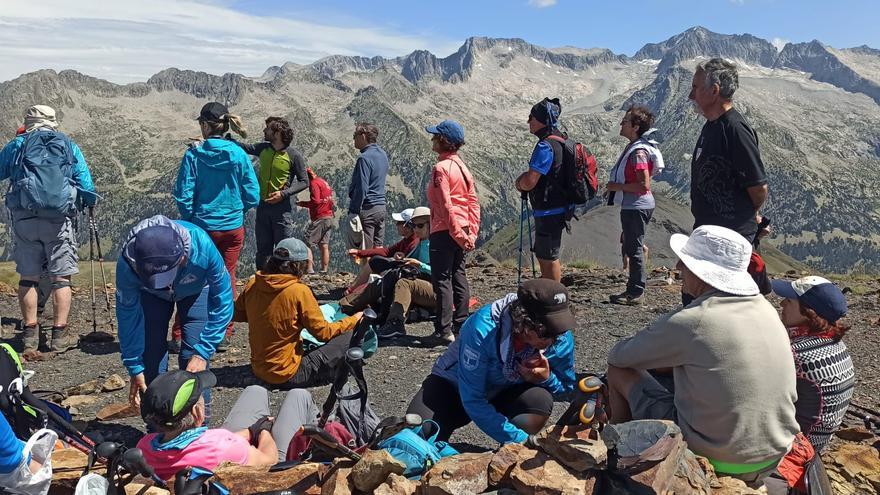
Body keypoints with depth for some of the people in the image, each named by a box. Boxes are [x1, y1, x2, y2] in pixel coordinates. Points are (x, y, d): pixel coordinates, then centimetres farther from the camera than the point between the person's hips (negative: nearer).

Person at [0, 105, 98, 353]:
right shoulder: (69, 147, 10)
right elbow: (87, 188, 7)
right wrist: (89, 202, 27)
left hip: (24, 218, 1)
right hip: (59, 219, -1)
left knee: (28, 277, 8)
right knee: (61, 277, 3)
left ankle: (30, 334, 11)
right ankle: (60, 334, 1)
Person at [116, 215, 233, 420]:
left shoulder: (202, 248, -43)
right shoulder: (127, 263, -38)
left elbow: (222, 302, -29)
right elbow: (128, 316, -22)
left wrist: (203, 353, -30)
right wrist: (135, 369, -19)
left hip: (195, 290, -1)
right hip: (150, 295, 1)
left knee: (193, 357, -13)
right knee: (151, 355, -8)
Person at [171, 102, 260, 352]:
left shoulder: (193, 155, -11)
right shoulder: (238, 154, -7)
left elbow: (183, 196, -11)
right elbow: (253, 196, -6)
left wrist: (191, 220, 6)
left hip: (202, 227, -1)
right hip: (233, 227, 1)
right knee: (227, 279, 13)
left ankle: (180, 336, 15)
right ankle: (223, 335, 18)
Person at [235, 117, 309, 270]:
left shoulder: (294, 155, -9)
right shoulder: (263, 148, 5)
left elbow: (304, 182, -6)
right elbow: (243, 147, 19)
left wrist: (283, 193, -16)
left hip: (281, 207, -5)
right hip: (263, 206, 5)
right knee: (263, 249, 12)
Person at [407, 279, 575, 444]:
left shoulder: (561, 337, -23)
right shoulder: (482, 330, -37)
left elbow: (566, 386, -5)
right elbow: (472, 401, -32)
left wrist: (546, 378, -29)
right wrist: (521, 441, -35)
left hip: (506, 393, 3)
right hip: (454, 386, -3)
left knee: (541, 400, -30)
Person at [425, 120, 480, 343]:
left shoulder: (441, 168, -14)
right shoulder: (462, 166, 12)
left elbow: (446, 205, -20)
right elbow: (473, 201, 11)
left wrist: (457, 233, -17)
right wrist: (471, 232, 10)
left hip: (445, 231, -8)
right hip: (462, 230, 8)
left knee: (442, 279, -3)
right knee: (458, 276, 14)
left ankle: (444, 330, -1)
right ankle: (461, 325, 21)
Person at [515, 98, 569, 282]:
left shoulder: (546, 146, -21)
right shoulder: (562, 140, 10)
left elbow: (529, 182, -25)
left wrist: (520, 183, -3)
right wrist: (526, 176, 6)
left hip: (549, 212, -10)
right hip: (559, 208, 10)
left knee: (549, 258, 1)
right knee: (542, 255, 21)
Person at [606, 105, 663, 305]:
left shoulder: (639, 152, -20)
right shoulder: (633, 147, 11)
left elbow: (644, 185, -25)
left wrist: (618, 186, -18)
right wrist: (615, 188, 13)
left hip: (636, 207, -11)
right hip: (631, 206, 11)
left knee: (634, 249, -2)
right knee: (629, 245, 18)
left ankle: (635, 293, 8)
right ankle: (634, 289, 28)